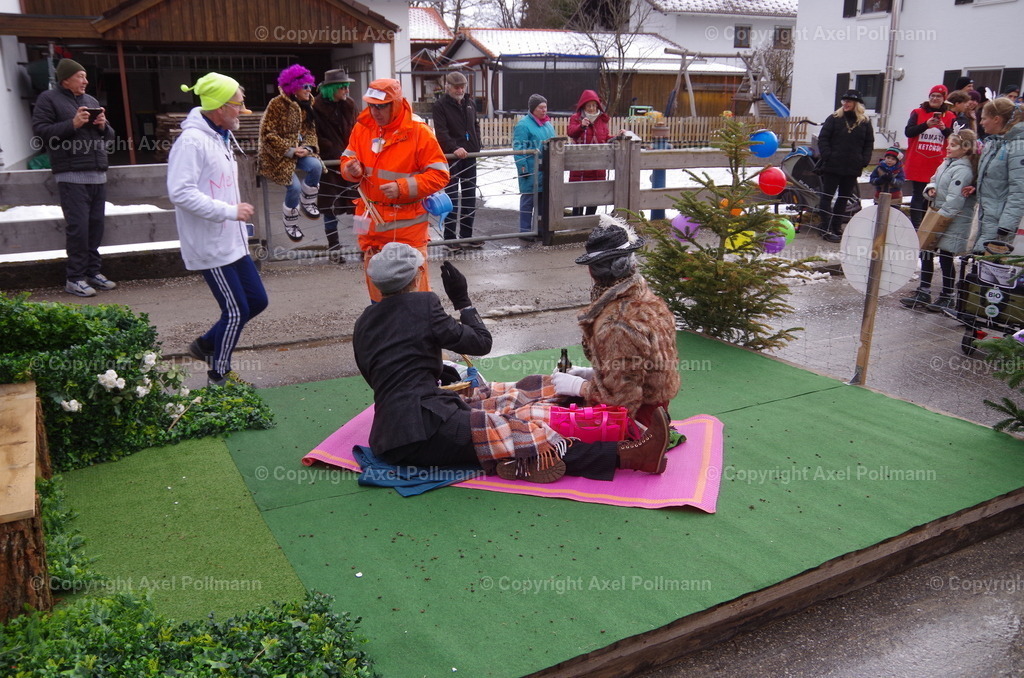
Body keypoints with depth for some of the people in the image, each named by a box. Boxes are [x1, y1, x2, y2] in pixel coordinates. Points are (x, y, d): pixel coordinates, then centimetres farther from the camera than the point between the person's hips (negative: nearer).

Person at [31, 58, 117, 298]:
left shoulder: (91, 101, 21)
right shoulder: (48, 99, 4)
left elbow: (110, 137, 23)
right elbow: (40, 132, -6)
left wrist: (103, 127, 1)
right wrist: (73, 124, -15)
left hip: (98, 174, 6)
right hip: (72, 176, -6)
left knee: (96, 224, 5)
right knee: (78, 226, -10)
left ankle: (93, 271, 15)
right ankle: (74, 278, -3)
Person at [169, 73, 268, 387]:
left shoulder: (222, 137, 13)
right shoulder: (192, 141, -19)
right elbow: (180, 193, -25)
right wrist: (229, 211, -24)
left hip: (233, 242, 10)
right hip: (210, 246, -10)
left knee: (257, 300, 13)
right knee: (236, 311, -3)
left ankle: (206, 345, 32)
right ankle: (218, 378, 17)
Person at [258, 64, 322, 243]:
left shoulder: (306, 105, 7)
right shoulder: (277, 104, -15)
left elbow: (309, 129, 10)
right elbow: (267, 134, -16)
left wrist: (307, 147, -12)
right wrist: (290, 151, -21)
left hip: (297, 150, 6)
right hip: (277, 155, -6)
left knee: (316, 166, -25)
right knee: (294, 186, -24)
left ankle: (307, 202, -2)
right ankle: (289, 222, 3)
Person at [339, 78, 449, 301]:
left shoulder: (418, 132, -11)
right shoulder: (362, 126, 3)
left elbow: (439, 174, -12)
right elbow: (347, 158, 14)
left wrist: (402, 188, -21)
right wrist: (351, 169, -11)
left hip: (407, 223, -5)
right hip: (371, 218, 5)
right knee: (375, 279, 15)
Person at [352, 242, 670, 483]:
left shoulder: (363, 323, 14)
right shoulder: (421, 304, -7)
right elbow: (480, 342, 0)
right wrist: (462, 300, 13)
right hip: (422, 429, -8)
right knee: (523, 429, -14)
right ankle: (626, 455, -17)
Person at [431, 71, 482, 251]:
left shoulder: (469, 103, 14)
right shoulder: (440, 105, -6)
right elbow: (441, 132, -17)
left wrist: (476, 147, 9)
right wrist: (455, 148, -30)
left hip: (470, 156, 6)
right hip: (451, 157, -6)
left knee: (470, 197, 9)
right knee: (451, 198, -3)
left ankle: (467, 235, 18)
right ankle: (450, 238, 4)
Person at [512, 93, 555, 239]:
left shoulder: (548, 124, 16)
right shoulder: (523, 124, -10)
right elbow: (518, 148, -14)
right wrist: (523, 167, -19)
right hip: (531, 170, -8)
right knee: (528, 199, -1)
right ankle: (525, 231, 6)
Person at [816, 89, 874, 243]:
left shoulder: (865, 123, 8)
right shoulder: (834, 119, 2)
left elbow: (869, 144, 11)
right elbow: (823, 139, -1)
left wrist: (864, 162, -2)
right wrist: (827, 156, -12)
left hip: (853, 168, 3)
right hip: (832, 166, -3)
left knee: (844, 198, 9)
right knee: (827, 196, -3)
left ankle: (837, 227, 19)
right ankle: (826, 230, 0)